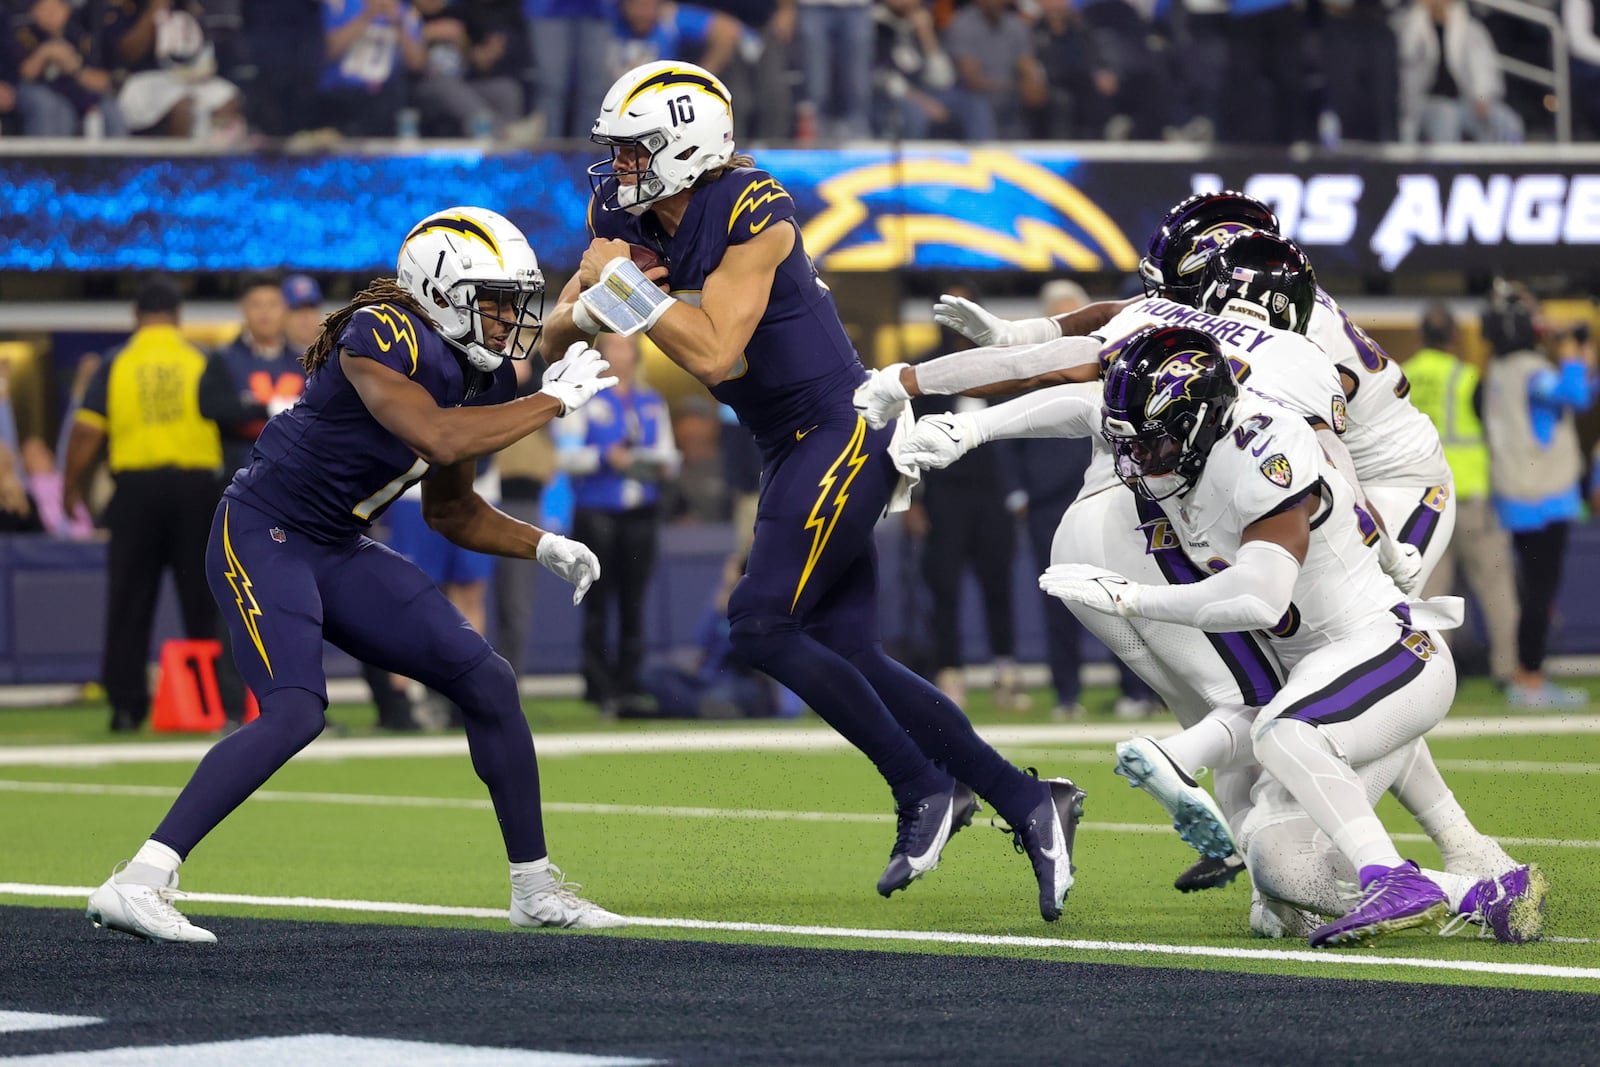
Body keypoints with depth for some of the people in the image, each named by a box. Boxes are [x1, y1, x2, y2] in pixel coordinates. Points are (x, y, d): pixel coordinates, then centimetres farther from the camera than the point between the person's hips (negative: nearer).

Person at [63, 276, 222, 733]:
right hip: (197, 485, 0)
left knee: (129, 601, 4)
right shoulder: (204, 363, 2)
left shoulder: (116, 366, 1)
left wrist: (71, 489, 8)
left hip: (136, 489, 0)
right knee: (203, 601, 5)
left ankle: (127, 703, 0)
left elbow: (85, 432, -3)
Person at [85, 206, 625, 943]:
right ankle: (135, 885, -27)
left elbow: (451, 510, 18)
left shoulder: (479, 377, 6)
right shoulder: (380, 337, -22)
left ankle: (535, 889, 18)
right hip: (262, 534, -9)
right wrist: (555, 400, -27)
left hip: (338, 551, 9)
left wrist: (544, 548, 5)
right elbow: (439, 440, -37)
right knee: (295, 712, -27)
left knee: (487, 683, 5)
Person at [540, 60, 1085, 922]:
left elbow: (714, 354, -25)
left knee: (762, 628, -15)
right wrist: (587, 308, -16)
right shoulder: (629, 215, 4)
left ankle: (925, 791, -3)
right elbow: (558, 335, 5)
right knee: (847, 654, 5)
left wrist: (623, 285, -21)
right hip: (794, 452, 9)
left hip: (841, 434, -9)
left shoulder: (751, 216, -20)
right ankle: (1026, 803, 10)